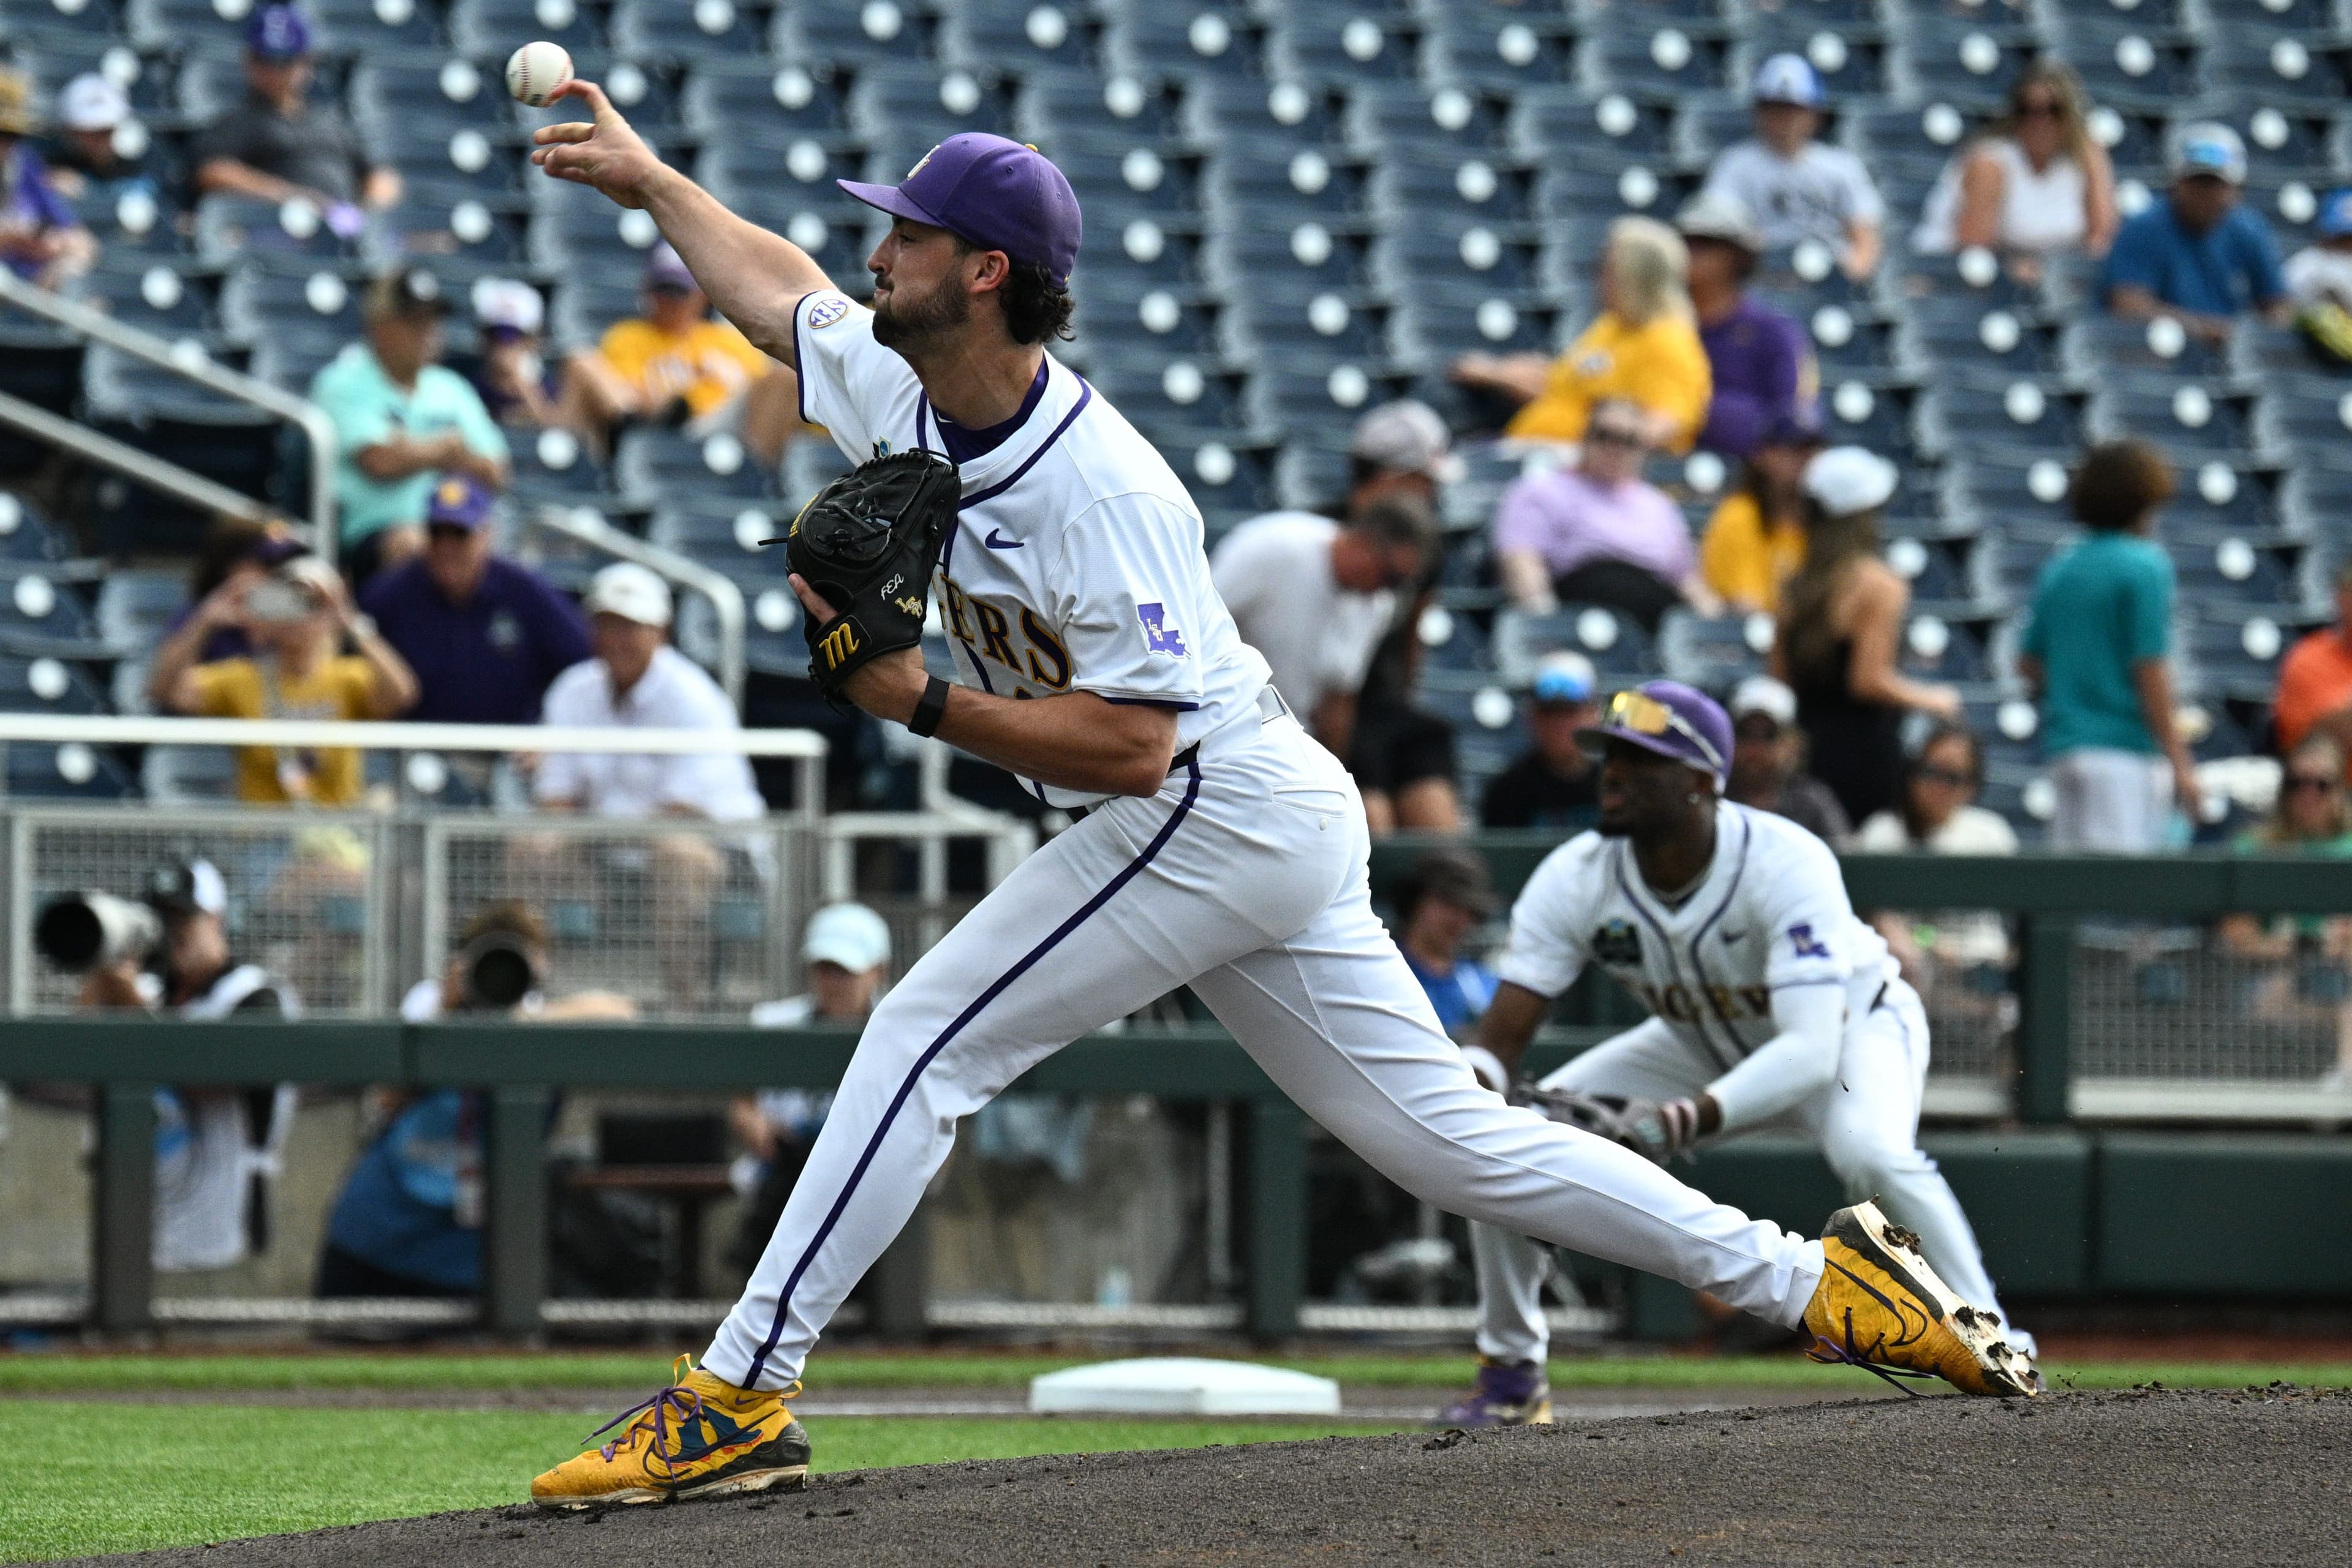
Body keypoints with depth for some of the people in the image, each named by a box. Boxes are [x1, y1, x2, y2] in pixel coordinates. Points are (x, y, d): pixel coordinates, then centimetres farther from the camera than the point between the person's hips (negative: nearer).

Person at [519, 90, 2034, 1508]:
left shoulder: (1102, 491, -23)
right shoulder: (897, 391, 3)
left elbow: (1130, 745, -27)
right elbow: (779, 286, 24)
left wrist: (920, 701, -26)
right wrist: (650, 177, 32)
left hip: (1217, 814, -10)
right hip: (1254, 832, 10)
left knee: (927, 1038, -13)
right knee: (1454, 1137, 9)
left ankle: (738, 1400, -13)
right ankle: (1809, 1278, 10)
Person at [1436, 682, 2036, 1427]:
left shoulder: (1787, 864, -37)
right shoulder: (1575, 878, -23)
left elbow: (1812, 1050, -45)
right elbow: (1500, 1038, -22)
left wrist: (1682, 1120, -60)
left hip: (1851, 1024, -5)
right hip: (1704, 1049, 5)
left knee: (1869, 1150, -38)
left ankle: (1993, 1345, -22)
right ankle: (1512, 1372, 9)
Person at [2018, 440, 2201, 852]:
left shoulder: (2058, 571, 12)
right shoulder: (2145, 567, -9)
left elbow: (2029, 666, 15)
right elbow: (2150, 673, -13)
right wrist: (2179, 763, -10)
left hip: (2064, 742, 7)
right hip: (2126, 749, -7)